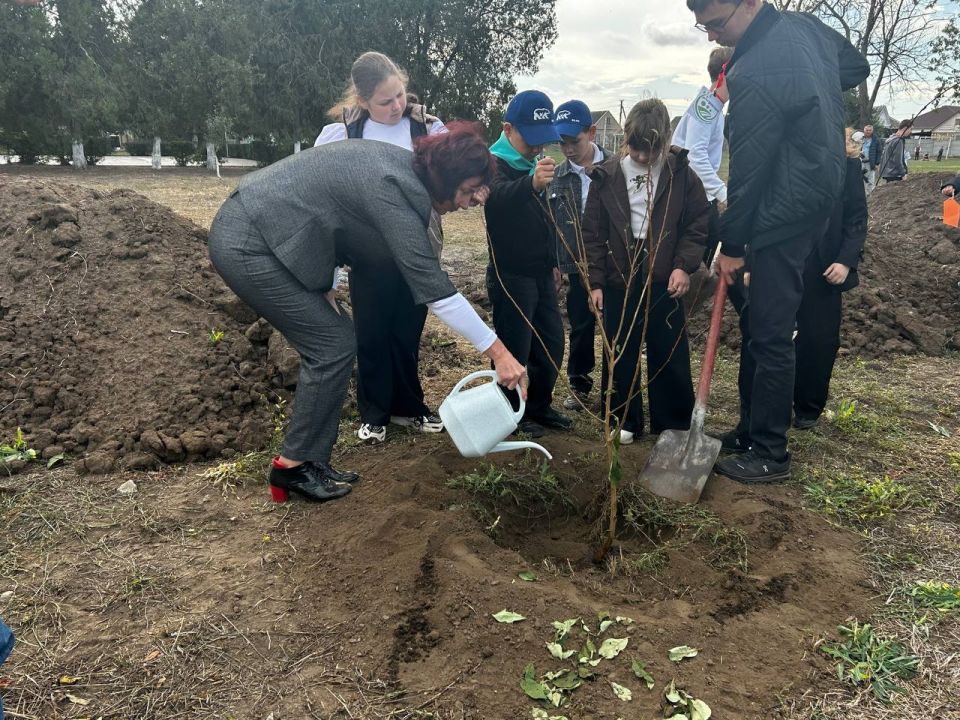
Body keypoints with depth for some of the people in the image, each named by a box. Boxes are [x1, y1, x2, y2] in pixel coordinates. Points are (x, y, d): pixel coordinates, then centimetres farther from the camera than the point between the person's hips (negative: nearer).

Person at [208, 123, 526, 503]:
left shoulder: (403, 165, 5)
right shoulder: (391, 189, -24)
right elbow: (432, 285, -26)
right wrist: (499, 352, -23)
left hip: (255, 230, 9)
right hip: (250, 244, -9)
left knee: (332, 342, 8)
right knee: (334, 346, -6)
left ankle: (313, 462, 17)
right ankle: (293, 466, 7)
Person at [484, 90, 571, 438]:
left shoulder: (533, 162, 12)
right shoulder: (495, 164, -14)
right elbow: (499, 196, -39)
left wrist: (552, 261, 23)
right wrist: (531, 182, -59)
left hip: (540, 274, 8)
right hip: (510, 276, -8)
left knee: (552, 344, 13)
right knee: (515, 351, -2)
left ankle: (539, 406, 28)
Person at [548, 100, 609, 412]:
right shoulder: (557, 178, 4)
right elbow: (550, 224, 8)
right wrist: (552, 264, 5)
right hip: (577, 266, 2)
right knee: (580, 328, 12)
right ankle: (579, 385, 27)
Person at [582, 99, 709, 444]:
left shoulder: (681, 173, -1)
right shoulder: (606, 176, 0)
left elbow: (697, 224, 3)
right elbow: (593, 233, 1)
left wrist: (684, 265, -10)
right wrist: (596, 281, -2)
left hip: (665, 278, -1)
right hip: (619, 278, 1)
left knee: (670, 354, 6)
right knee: (620, 353, 9)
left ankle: (674, 424, 20)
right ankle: (625, 419, 25)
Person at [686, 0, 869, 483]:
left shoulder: (754, 73, -23)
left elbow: (747, 169, -17)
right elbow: (857, 67, 24)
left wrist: (731, 245, -7)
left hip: (782, 215, -10)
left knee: (768, 336, -3)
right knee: (757, 326, 15)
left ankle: (769, 456, 8)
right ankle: (751, 430, 26)